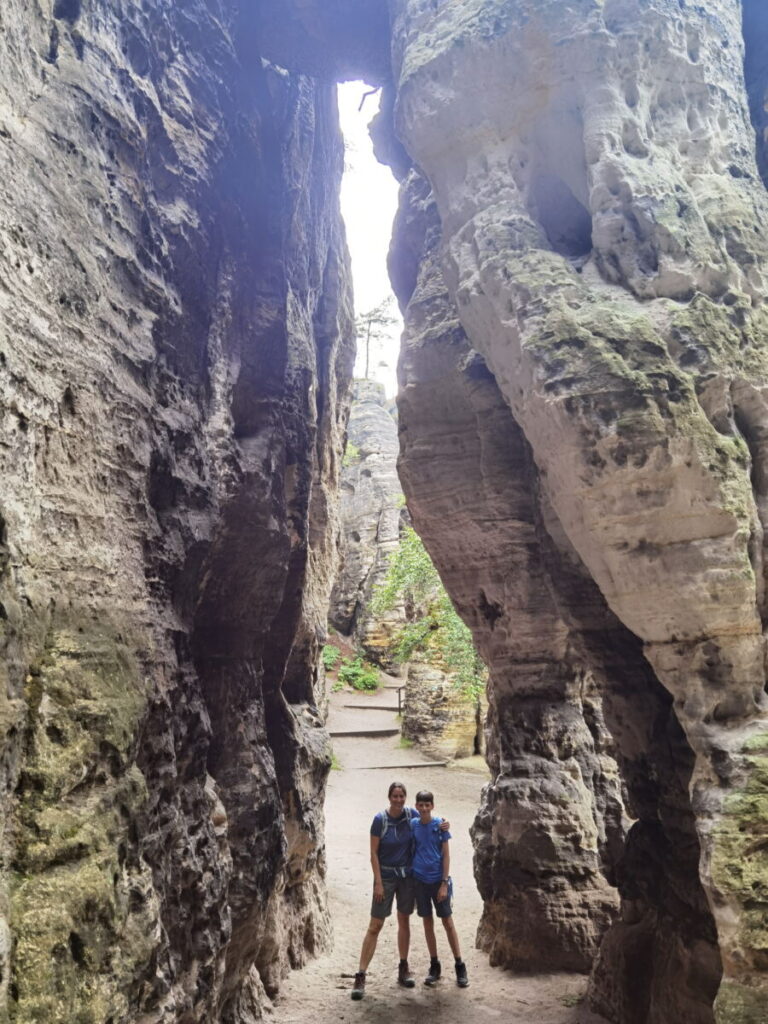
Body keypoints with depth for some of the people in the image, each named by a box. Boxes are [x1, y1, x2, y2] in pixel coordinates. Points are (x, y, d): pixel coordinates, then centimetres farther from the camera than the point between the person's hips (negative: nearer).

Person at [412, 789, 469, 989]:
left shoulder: (440, 825, -8)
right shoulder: (413, 826, 0)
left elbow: (446, 855, -6)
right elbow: (412, 852, 8)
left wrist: (444, 883, -10)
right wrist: (410, 880, 7)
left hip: (438, 880, -3)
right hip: (420, 880, 3)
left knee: (448, 922, 3)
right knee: (427, 923, 11)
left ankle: (460, 966, 14)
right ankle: (434, 966, 23)